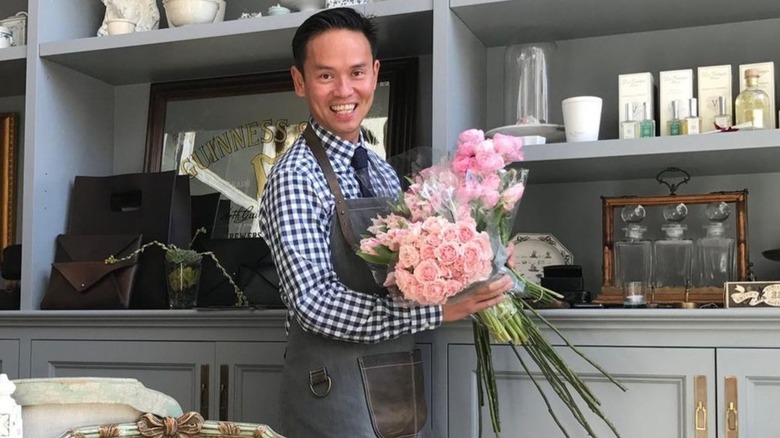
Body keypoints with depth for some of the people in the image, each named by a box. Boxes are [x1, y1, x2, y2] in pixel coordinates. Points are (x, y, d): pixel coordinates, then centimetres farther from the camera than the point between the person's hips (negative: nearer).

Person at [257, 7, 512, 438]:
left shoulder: (384, 173, 9)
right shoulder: (295, 177, -15)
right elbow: (316, 304, -22)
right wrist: (439, 308, -24)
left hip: (398, 389, 7)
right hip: (334, 390, -7)